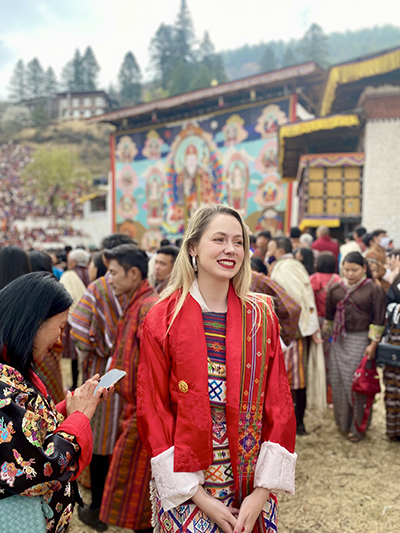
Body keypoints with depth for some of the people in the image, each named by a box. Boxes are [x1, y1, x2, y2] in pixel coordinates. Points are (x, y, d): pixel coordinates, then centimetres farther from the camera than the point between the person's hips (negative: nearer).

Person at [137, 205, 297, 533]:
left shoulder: (261, 317, -1)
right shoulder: (163, 320, -7)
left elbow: (279, 404, -1)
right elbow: (153, 411, -7)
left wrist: (263, 492, -8)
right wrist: (198, 497, -11)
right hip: (184, 488, -2)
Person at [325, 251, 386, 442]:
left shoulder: (374, 290, -6)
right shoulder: (335, 288, 6)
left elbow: (378, 320, -6)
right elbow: (329, 315, 15)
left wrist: (373, 343, -10)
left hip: (360, 341, -4)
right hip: (339, 341, 4)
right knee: (338, 381, 8)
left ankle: (356, 426, 12)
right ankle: (342, 421, 26)